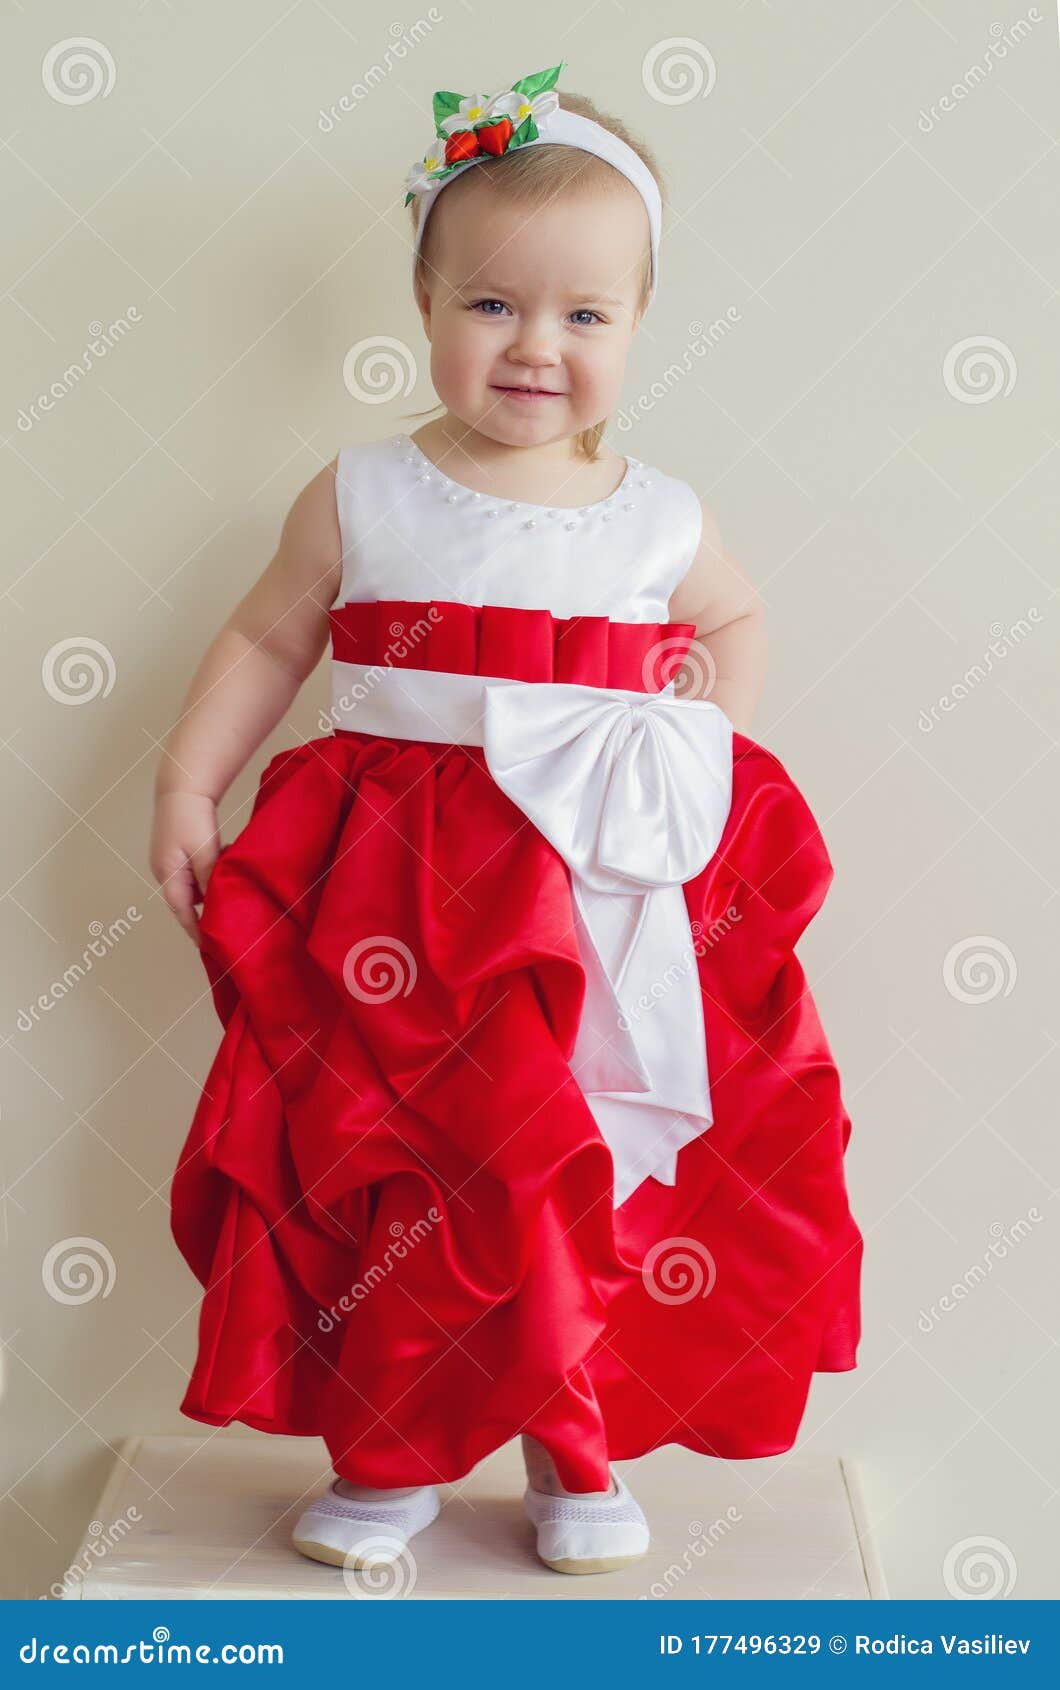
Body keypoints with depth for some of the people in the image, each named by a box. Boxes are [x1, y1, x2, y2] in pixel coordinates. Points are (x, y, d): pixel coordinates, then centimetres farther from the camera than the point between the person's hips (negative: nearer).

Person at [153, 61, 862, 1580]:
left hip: (611, 895, 2)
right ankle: (388, 1455, 22)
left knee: (599, 1187, 7)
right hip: (400, 899, -1)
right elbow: (265, 641, 8)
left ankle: (577, 1453, 27)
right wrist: (187, 785, 1)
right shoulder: (360, 499, 0)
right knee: (389, 1183, 1)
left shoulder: (659, 518, 5)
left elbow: (736, 616, 23)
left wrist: (707, 742, 9)